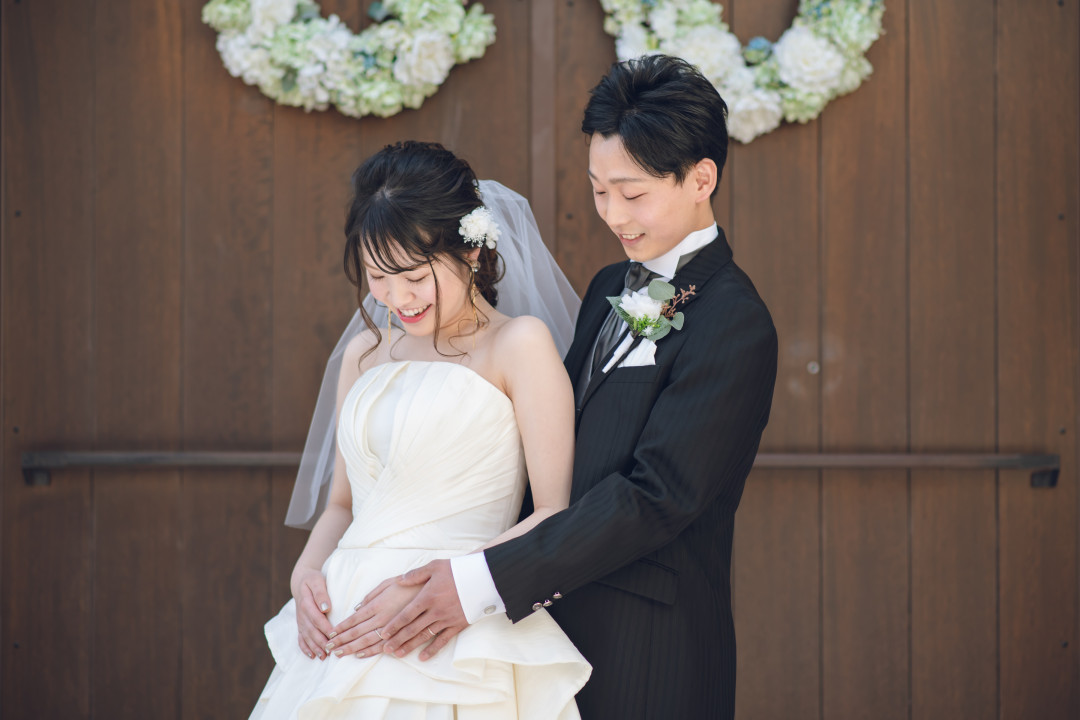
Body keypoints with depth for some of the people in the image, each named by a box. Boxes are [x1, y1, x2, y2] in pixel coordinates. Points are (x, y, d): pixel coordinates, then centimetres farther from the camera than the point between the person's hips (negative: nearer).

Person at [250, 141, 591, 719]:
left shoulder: (517, 345, -4)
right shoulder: (364, 353, 14)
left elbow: (557, 515, -9)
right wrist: (307, 576, -1)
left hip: (452, 645, -5)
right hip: (343, 639, 5)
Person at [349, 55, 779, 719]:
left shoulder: (733, 326, -16)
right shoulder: (611, 289, 12)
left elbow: (656, 494, -22)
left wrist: (486, 581, -25)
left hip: (652, 656, -7)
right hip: (562, 616, 7)